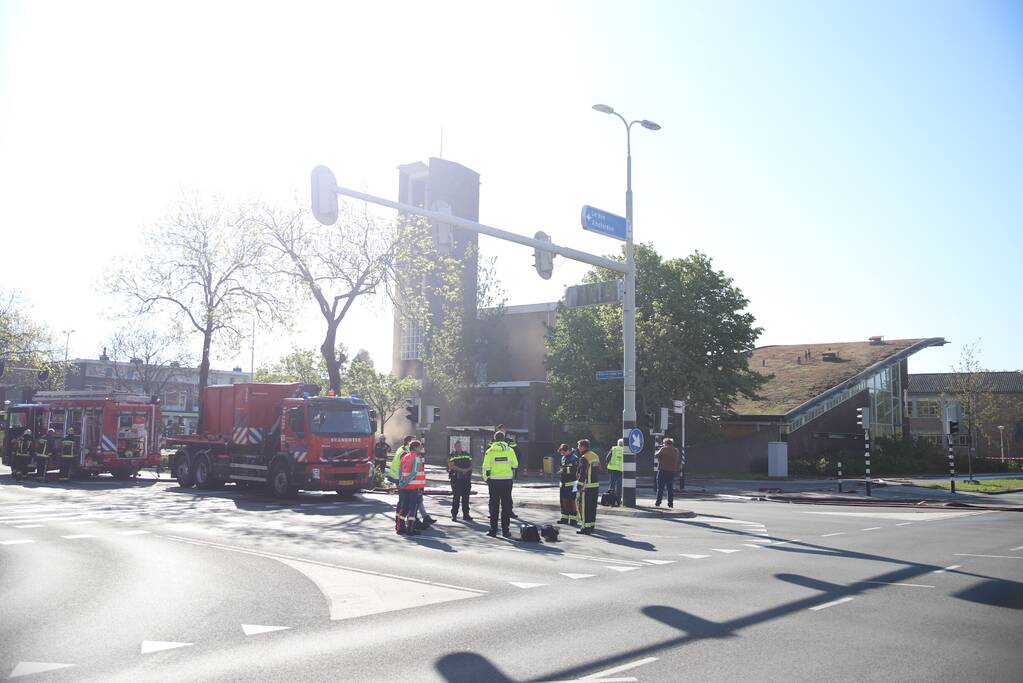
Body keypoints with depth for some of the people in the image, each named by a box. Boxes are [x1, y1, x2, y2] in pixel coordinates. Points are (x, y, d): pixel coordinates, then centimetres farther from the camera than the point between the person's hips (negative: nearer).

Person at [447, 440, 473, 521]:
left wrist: (467, 470, -8)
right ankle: (454, 515, 2)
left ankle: (466, 515, 13)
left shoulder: (467, 454, 15)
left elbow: (471, 465, 13)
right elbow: (451, 466, -11)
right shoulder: (452, 455, 1)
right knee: (456, 497, -4)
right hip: (456, 479, -4)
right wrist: (462, 470, -17)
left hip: (466, 479, 4)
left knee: (466, 497, 7)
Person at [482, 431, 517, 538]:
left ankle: (493, 530, 8)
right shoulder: (510, 451, 1)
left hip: (494, 481, -1)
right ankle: (505, 530, 6)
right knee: (506, 506, 7)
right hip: (507, 481, 1)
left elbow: (486, 468, -6)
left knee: (494, 506, 7)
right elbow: (515, 466, 3)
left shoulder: (490, 451, -3)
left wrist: (486, 479, 7)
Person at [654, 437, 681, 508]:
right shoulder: (676, 450, 8)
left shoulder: (663, 449, -8)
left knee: (660, 487, 0)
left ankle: (658, 503, 1)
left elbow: (656, 456, -5)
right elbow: (677, 461, 17)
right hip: (672, 471, 4)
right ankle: (671, 503, 6)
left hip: (663, 470, -4)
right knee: (670, 488, 9)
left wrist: (659, 450, 10)